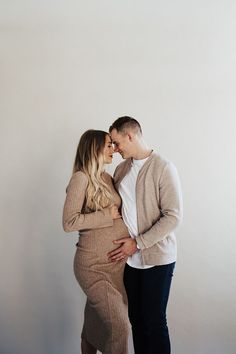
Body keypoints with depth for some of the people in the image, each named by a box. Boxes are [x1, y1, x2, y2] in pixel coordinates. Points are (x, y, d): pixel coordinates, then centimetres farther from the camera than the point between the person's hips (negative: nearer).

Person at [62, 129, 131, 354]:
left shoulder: (107, 178, 10)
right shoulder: (81, 178, -12)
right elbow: (69, 222, -18)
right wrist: (107, 215, -15)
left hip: (117, 262, 7)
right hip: (94, 265, -7)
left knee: (95, 325, 17)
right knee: (120, 327, -7)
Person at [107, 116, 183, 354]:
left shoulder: (163, 168, -12)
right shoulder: (121, 169, 8)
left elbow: (173, 216, -15)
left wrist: (137, 243, -16)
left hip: (156, 257, -5)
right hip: (130, 257, 6)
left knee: (154, 321, 3)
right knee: (136, 318, 12)